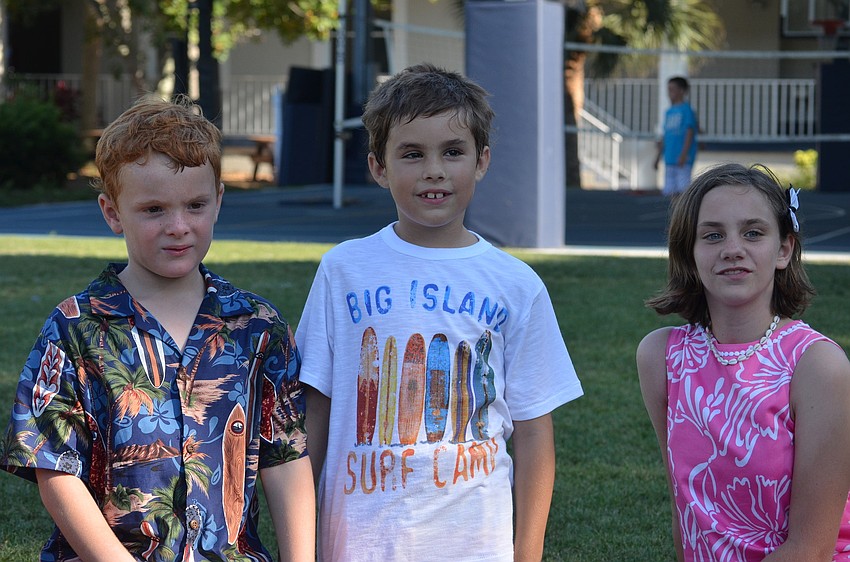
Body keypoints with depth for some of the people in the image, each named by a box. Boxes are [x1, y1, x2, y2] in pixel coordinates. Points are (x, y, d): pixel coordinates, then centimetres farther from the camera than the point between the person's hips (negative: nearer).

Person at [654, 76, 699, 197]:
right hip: (669, 159, 7)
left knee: (683, 188, -9)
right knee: (670, 190, 7)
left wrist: (683, 154, -17)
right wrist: (658, 156, 20)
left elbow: (690, 133, -11)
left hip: (683, 159, -7)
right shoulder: (668, 112, 16)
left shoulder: (686, 110, -6)